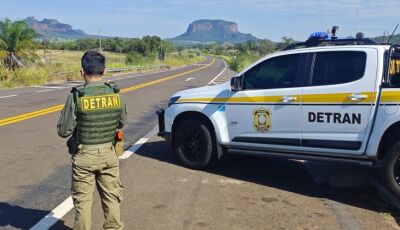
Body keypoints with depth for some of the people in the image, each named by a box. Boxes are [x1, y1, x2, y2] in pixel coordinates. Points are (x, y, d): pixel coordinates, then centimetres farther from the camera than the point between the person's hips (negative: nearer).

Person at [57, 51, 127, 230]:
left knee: (83, 200, 12)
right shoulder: (115, 94, -7)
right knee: (111, 196, 17)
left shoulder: (76, 96, -17)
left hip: (84, 155, -3)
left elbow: (63, 131, -11)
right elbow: (122, 123, 7)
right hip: (108, 153, 3)